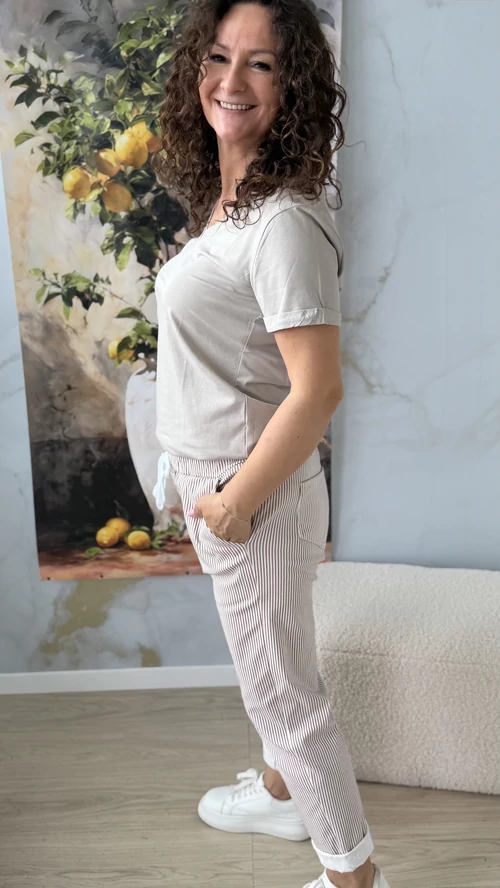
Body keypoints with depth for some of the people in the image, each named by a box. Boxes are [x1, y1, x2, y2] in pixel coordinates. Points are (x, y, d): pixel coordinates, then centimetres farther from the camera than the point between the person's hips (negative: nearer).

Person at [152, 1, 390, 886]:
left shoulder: (284, 223, -25)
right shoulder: (224, 199, 5)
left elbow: (317, 390, -28)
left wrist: (236, 501, -18)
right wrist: (203, 483, 14)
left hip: (257, 496, -9)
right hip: (213, 482, 9)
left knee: (281, 687, 7)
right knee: (267, 666, 27)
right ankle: (283, 790, 52)